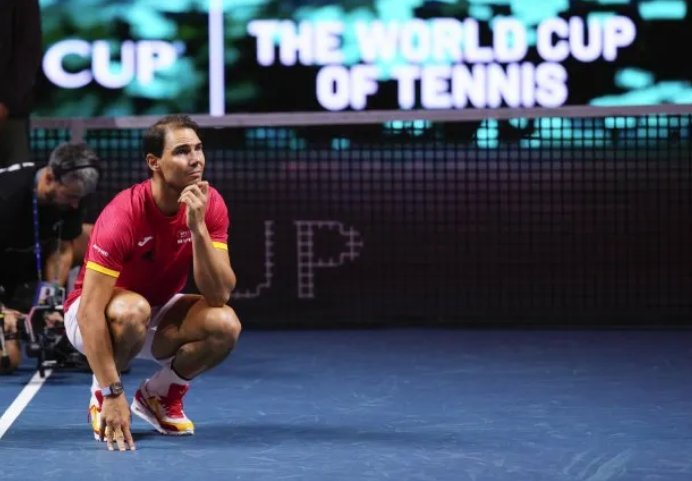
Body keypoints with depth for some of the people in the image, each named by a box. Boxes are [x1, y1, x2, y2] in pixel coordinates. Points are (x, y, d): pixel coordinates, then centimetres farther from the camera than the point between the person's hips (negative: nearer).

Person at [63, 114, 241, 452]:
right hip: (95, 316, -4)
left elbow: (219, 294, -23)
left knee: (225, 324, -25)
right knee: (132, 309, -39)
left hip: (159, 315, 4)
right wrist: (112, 393, -36)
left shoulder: (210, 205, -16)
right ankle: (100, 397, -9)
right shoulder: (123, 215, -30)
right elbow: (90, 311, -32)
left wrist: (198, 227, -36)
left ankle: (159, 395, 3)